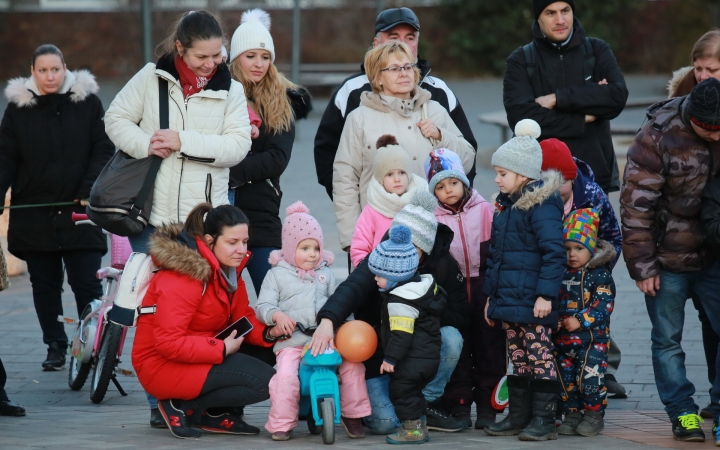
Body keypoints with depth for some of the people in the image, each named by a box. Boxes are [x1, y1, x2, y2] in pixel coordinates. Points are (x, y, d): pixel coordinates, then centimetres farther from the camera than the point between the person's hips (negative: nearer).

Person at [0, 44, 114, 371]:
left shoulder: (87, 101, 2)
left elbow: (103, 149, 1)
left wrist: (90, 190, -11)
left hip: (78, 211, -2)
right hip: (34, 213, 2)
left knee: (87, 282, -6)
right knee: (44, 283, 7)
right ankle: (55, 346, 15)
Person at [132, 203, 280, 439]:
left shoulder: (228, 268, 5)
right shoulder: (184, 275, -23)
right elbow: (168, 343, -28)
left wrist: (268, 333, -14)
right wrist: (222, 348, -25)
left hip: (199, 354, 9)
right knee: (263, 381, -19)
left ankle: (216, 413, 3)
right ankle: (184, 406, -7)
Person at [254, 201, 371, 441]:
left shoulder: (325, 273, 17)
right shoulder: (277, 274, 8)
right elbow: (263, 306, 3)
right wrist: (277, 315, -18)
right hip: (292, 340, -3)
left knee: (353, 365, -15)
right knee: (285, 375, -27)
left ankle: (352, 414, 3)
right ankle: (282, 423, -9)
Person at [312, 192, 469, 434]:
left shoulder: (444, 266, -10)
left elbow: (461, 318, -11)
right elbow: (350, 288, -37)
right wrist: (327, 320, -58)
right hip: (378, 357, -2)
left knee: (451, 338, -28)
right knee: (384, 422, -23)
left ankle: (426, 404, -7)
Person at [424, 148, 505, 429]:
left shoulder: (485, 211, 1)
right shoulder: (433, 220, 2)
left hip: (484, 292, 0)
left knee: (489, 348, 4)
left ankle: (487, 406, 11)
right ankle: (459, 406, 10)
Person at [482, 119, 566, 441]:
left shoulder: (542, 206, -14)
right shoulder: (505, 206, 15)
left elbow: (554, 252, -19)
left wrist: (545, 294, -22)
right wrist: (491, 294, 22)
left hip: (533, 303, -9)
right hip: (508, 299, 9)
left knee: (540, 357, -3)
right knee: (517, 359, 14)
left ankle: (543, 418, 1)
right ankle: (518, 415, 21)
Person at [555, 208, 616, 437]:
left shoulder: (600, 274, -7)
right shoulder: (561, 274, 8)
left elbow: (604, 305, -14)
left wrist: (580, 321, -21)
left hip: (592, 339, -5)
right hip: (563, 339, 5)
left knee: (589, 379, -9)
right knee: (566, 379, 8)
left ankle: (594, 415, 8)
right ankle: (572, 414, 21)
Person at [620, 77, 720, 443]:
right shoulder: (658, 136, -17)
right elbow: (635, 204, -14)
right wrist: (642, 266, -13)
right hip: (668, 258, -3)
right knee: (668, 339, 4)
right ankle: (682, 413, 14)